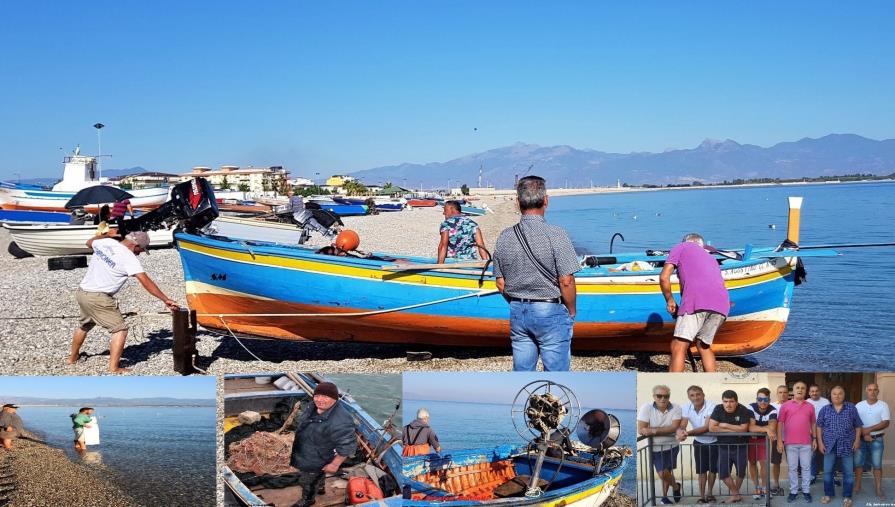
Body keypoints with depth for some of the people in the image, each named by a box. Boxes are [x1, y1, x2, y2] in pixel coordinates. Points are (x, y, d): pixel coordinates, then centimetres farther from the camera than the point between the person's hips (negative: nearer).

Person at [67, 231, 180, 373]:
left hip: (82, 292, 8)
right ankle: (113, 367, -9)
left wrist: (108, 235, 38)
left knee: (85, 326, 30)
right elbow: (146, 282, -20)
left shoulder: (105, 242, 3)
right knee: (120, 329, -3)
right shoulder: (129, 258, -16)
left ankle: (73, 357, 45)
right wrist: (166, 300, -21)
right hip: (98, 298, -8)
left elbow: (89, 242, 27)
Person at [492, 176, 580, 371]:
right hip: (550, 311, -5)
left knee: (522, 371, 13)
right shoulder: (556, 235, -14)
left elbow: (500, 284, 6)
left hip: (517, 313, 5)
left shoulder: (504, 238, 0)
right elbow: (566, 281, -14)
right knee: (556, 371, 4)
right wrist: (571, 312, -1)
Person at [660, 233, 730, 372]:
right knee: (704, 346, 23)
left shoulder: (680, 248, 24)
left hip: (696, 300, -6)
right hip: (722, 303, 6)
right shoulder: (710, 257, 39)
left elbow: (664, 278, 11)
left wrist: (669, 300, 24)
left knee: (678, 347, -7)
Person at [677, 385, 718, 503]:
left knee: (713, 469, 11)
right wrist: (680, 432, -47)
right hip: (699, 443, 2)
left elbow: (707, 427, -34)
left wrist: (688, 433, -46)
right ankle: (702, 496, 17)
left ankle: (709, 494, 29)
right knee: (701, 470, 7)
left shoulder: (711, 406, -27)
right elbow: (681, 426, -21)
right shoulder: (686, 408, -14)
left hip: (713, 442, -2)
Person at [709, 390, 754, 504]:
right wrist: (734, 430, -19)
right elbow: (712, 428, -19)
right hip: (724, 447, 1)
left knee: (741, 473, 12)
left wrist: (726, 426, -18)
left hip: (741, 447, -1)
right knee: (723, 473, -2)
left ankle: (735, 493, 35)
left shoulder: (743, 410, -15)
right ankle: (736, 495, 15)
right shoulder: (718, 409, -11)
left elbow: (743, 429, -24)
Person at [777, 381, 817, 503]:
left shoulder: (810, 406, 7)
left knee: (806, 467, 7)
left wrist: (814, 439, 9)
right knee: (792, 468, 6)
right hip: (790, 443, -1)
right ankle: (793, 491, 14)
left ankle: (806, 491, 17)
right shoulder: (785, 405, 0)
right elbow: (780, 423, 0)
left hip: (806, 443, 1)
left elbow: (813, 423, 13)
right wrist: (779, 441, -5)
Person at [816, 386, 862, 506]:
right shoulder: (825, 409, 4)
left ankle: (847, 496, 14)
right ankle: (828, 494, 21)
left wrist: (857, 440, -4)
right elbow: (819, 426, 6)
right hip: (829, 445, 1)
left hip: (847, 445, -1)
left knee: (848, 472, 3)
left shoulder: (852, 408, 2)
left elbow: (858, 426, 6)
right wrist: (820, 442, 0)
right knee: (827, 471, 7)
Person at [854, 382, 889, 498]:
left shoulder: (883, 405, -4)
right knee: (858, 462, 6)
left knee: (877, 464, 2)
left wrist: (869, 429, -18)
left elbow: (885, 423, -12)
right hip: (861, 439, 2)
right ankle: (857, 486, 18)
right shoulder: (859, 405, 1)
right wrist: (864, 434, -13)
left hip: (876, 440, -2)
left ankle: (878, 488, 9)